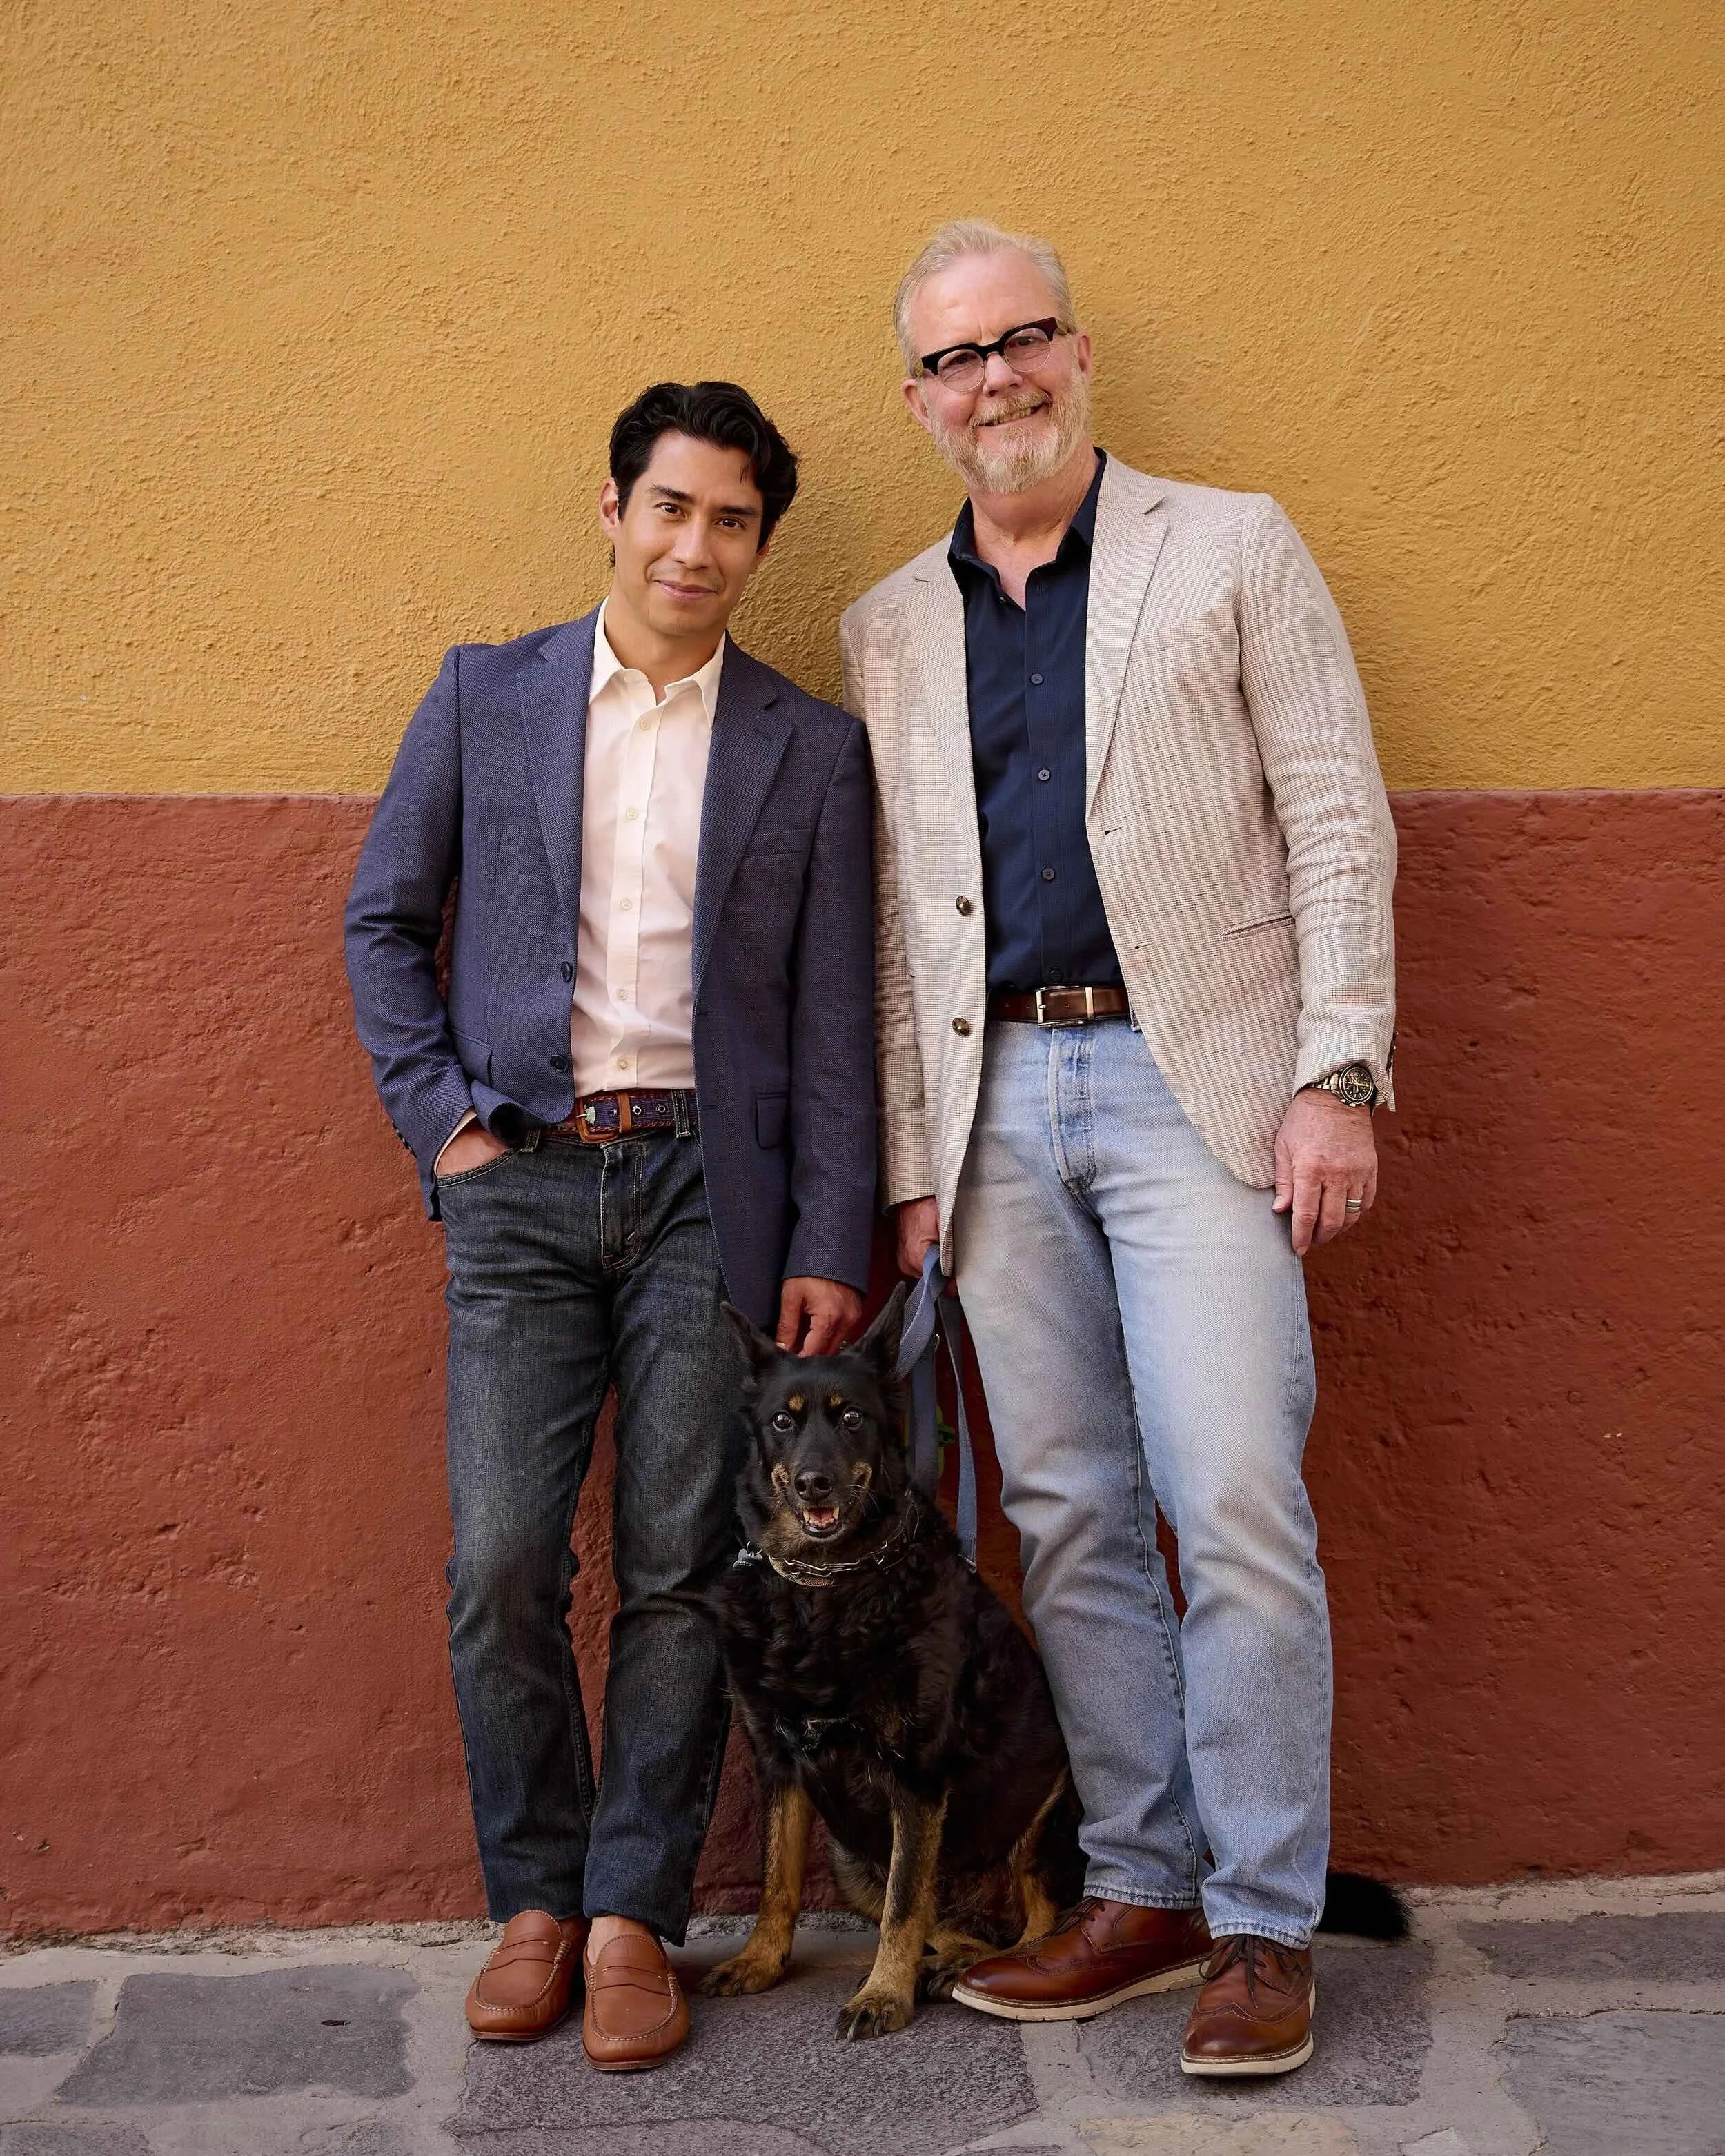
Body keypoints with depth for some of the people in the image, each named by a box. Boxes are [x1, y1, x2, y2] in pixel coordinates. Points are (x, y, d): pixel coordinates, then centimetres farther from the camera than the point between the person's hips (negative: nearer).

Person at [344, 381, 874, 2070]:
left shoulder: (812, 750, 7)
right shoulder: (486, 697, 9)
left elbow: (834, 1021, 5)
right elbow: (383, 920, 13)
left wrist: (828, 1249, -1)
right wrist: (439, 1114, 1)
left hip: (706, 1185, 0)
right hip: (522, 1180, 1)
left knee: (678, 1573, 1)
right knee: (499, 1567, -2)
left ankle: (633, 1916, 15)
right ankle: (533, 1901, 17)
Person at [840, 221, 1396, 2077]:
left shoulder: (1229, 548, 6)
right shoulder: (887, 629, 16)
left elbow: (1338, 824, 0)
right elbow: (897, 920, 15)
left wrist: (1338, 1076, -10)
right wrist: (913, 1162, 10)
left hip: (1194, 1083, -4)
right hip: (997, 1102, 4)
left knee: (1234, 1507, -8)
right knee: (1070, 1517, 7)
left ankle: (1265, 1924, 6)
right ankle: (1141, 1891, 19)